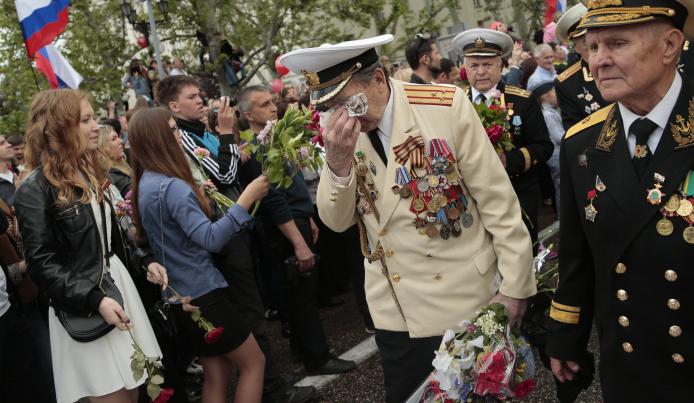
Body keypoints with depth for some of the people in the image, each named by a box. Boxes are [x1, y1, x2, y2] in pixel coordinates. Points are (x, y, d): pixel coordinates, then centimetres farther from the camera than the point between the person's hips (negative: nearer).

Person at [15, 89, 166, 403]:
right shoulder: (34, 191, -14)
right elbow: (42, 264, -17)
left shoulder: (90, 173, 11)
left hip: (118, 283, 7)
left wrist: (145, 260, 5)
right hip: (82, 308, -7)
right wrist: (94, 300, -23)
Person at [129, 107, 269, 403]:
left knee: (216, 373, 15)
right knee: (253, 361, 5)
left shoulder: (146, 183, 8)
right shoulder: (171, 186, -21)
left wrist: (193, 192, 17)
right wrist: (246, 199, -26)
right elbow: (211, 239, -27)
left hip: (180, 295, 9)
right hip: (200, 292, -9)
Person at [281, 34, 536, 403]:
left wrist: (514, 285, -8)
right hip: (394, 310, 4)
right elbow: (337, 221, -4)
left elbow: (497, 199, -10)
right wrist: (338, 162, -23)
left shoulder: (445, 106, -15)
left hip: (463, 300, -3)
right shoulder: (338, 130, -3)